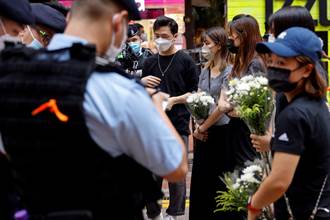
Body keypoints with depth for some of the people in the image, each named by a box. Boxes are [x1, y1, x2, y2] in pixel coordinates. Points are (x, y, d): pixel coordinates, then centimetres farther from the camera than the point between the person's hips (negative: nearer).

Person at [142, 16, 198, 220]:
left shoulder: (185, 61, 0)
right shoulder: (150, 62, 11)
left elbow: (195, 93, 0)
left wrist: (174, 100, -15)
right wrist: (142, 83, -5)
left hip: (178, 125, -3)